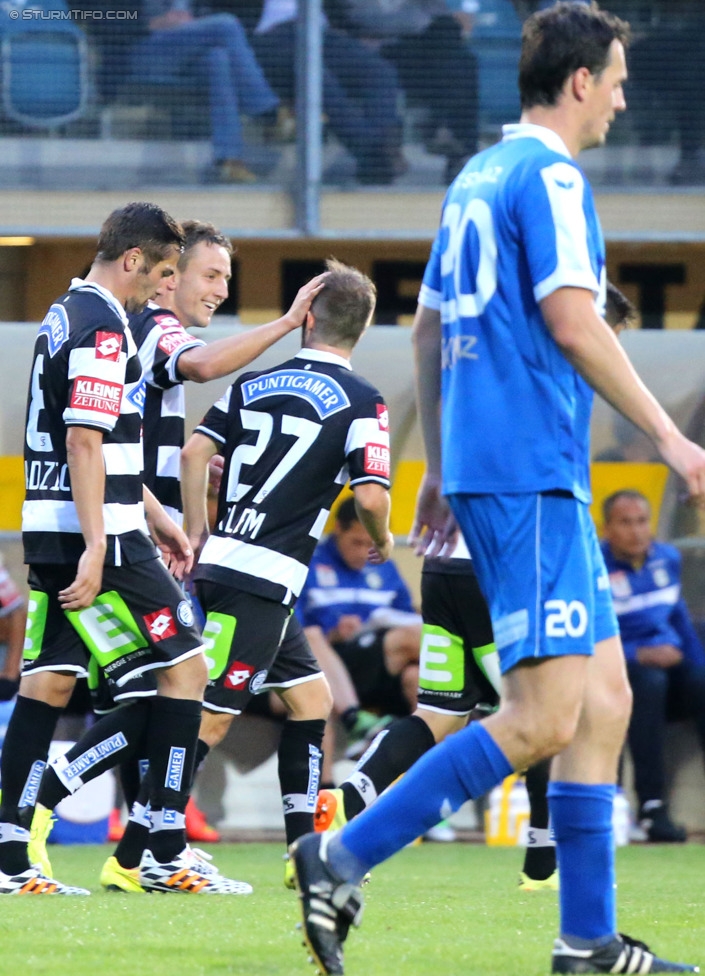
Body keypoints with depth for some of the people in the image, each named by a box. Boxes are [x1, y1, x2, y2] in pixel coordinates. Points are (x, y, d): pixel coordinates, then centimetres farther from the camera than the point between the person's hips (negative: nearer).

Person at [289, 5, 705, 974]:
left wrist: (439, 467, 27)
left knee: (605, 699, 9)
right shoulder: (548, 176, -9)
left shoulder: (477, 177, 18)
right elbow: (573, 321, -18)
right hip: (530, 472, -10)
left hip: (483, 463, 10)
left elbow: (429, 327, 22)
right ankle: (342, 857, -14)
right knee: (544, 718, -13)